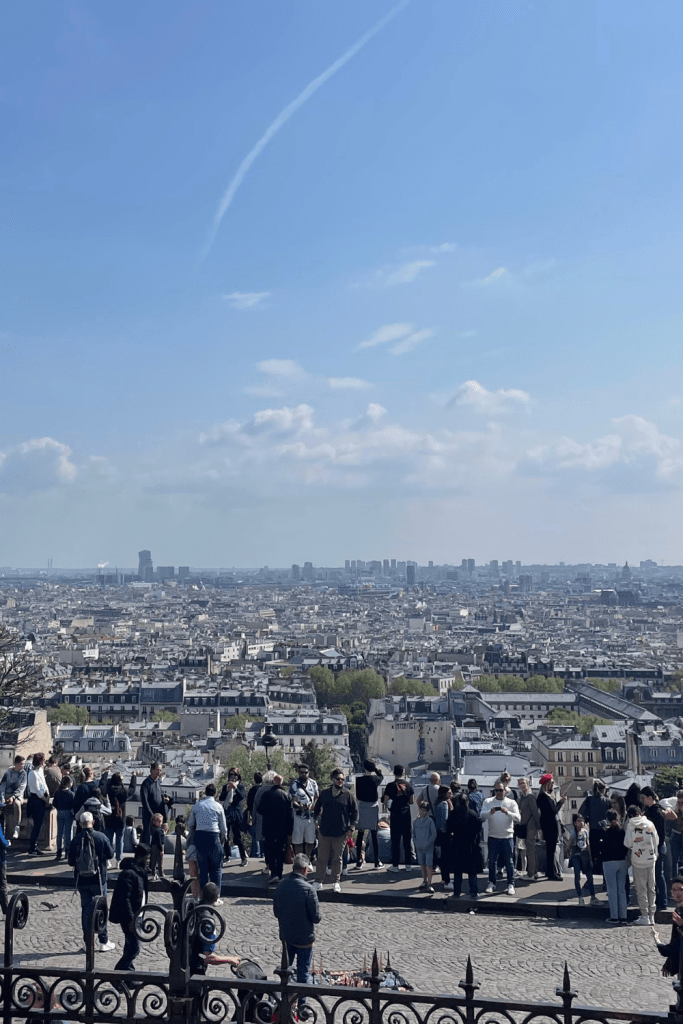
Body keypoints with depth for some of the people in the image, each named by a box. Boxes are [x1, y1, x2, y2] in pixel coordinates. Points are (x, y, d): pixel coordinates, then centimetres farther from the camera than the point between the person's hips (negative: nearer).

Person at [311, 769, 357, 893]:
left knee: (337, 859, 7)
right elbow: (317, 809, 19)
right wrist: (317, 820, 6)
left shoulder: (348, 795, 0)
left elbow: (355, 812, 3)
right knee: (322, 858, 6)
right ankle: (318, 881, 15)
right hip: (324, 832, 1)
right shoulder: (324, 794, 6)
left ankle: (336, 882, 18)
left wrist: (351, 828, -3)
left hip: (341, 833, -1)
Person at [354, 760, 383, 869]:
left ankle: (359, 862, 6)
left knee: (360, 835, 6)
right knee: (374, 836, 6)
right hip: (373, 808, 0)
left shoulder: (359, 779, -7)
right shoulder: (376, 779, -7)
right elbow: (381, 776, 17)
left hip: (362, 808, 0)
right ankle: (377, 862, 10)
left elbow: (357, 796, 0)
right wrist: (376, 768, 12)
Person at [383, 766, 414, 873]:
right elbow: (412, 801, 7)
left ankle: (395, 865, 3)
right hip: (406, 814, 3)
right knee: (407, 840, 10)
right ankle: (408, 864, 13)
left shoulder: (391, 785, -9)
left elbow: (385, 801, -9)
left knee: (395, 840, 2)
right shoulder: (408, 785, 2)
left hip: (395, 815, -3)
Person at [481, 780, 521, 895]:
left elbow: (517, 818, -6)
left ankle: (511, 884, 8)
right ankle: (491, 883, 18)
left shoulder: (511, 802, 5)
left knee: (509, 861, 1)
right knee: (492, 861, 6)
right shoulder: (488, 802, 7)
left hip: (507, 837, -1)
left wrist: (508, 812, -24)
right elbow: (482, 816, -6)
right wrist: (490, 812, -26)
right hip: (493, 837, 1)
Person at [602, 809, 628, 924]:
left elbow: (605, 848, -8)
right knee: (622, 889, 10)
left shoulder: (608, 832, -9)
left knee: (612, 890, 2)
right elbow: (626, 847, 6)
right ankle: (623, 916, 11)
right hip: (622, 862, 4)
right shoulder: (623, 831, 2)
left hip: (609, 863, -4)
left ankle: (614, 916, 3)